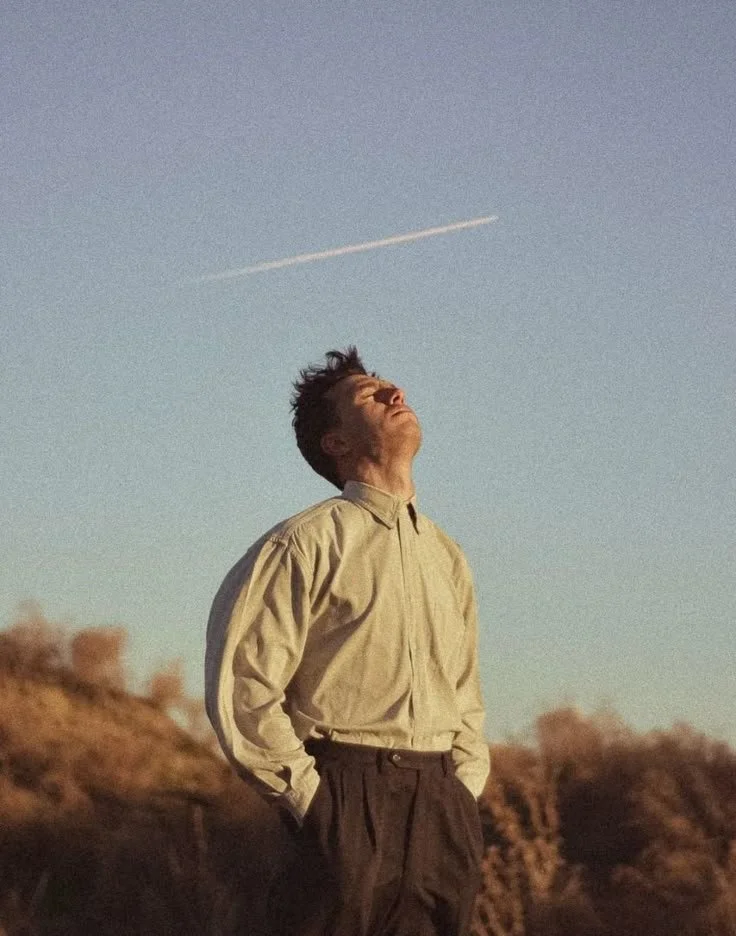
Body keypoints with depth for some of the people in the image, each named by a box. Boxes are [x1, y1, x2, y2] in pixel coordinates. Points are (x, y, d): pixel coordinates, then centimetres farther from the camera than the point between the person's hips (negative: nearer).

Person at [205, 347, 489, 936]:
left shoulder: (448, 557, 18)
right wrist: (311, 798, -10)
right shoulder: (306, 545, -2)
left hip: (442, 810, 6)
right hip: (346, 801, -6)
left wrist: (465, 791, 11)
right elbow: (239, 689, -9)